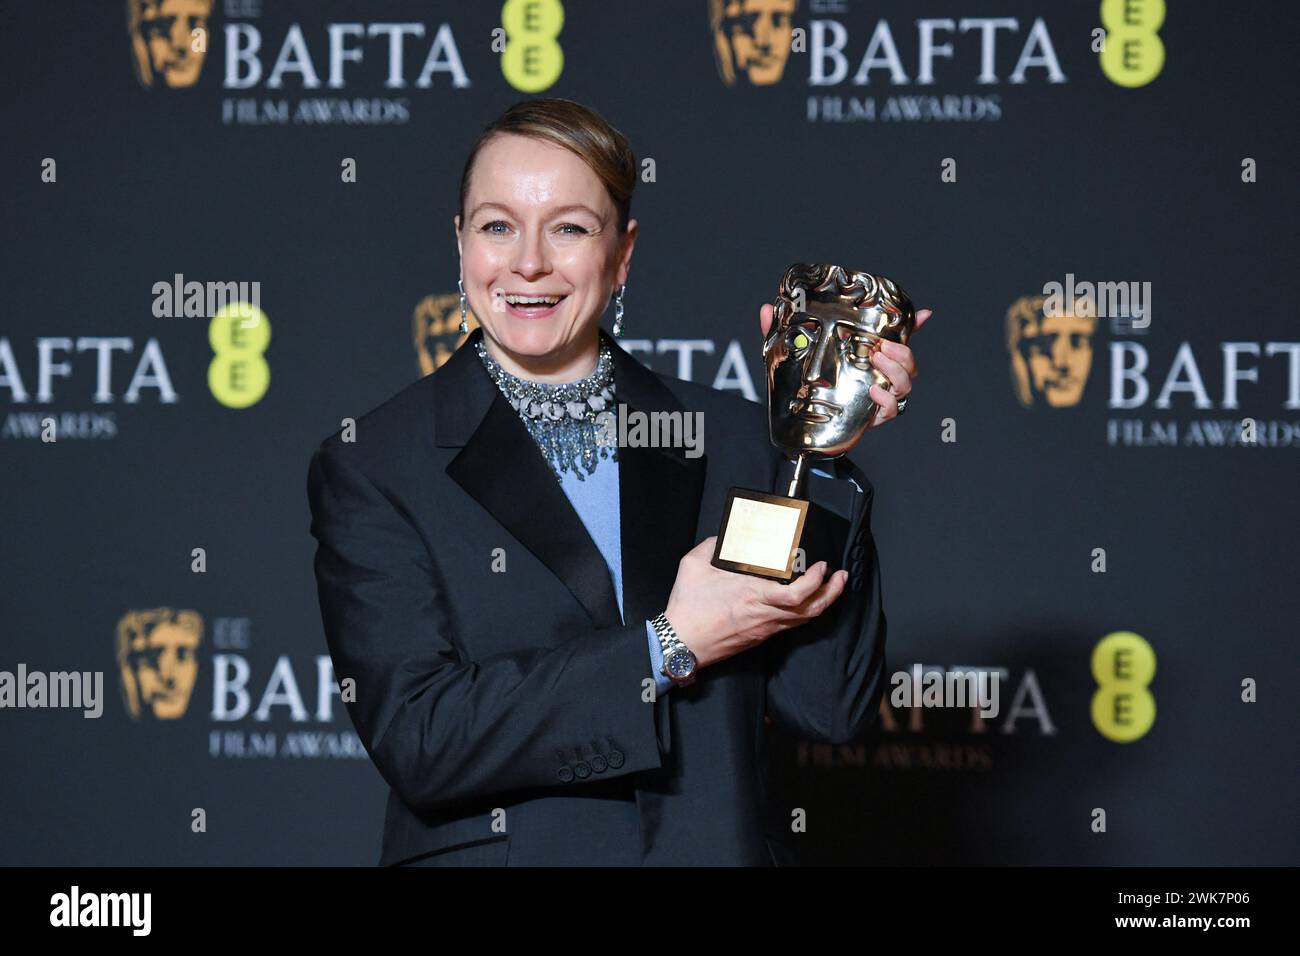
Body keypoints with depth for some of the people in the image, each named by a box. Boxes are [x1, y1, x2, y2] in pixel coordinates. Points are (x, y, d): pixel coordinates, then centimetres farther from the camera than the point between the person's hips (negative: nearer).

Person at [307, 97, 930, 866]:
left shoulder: (733, 439, 0)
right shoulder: (369, 467, -6)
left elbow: (832, 708, -6)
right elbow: (415, 738, -16)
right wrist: (670, 645, -17)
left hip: (716, 846, 2)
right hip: (488, 848, -2)